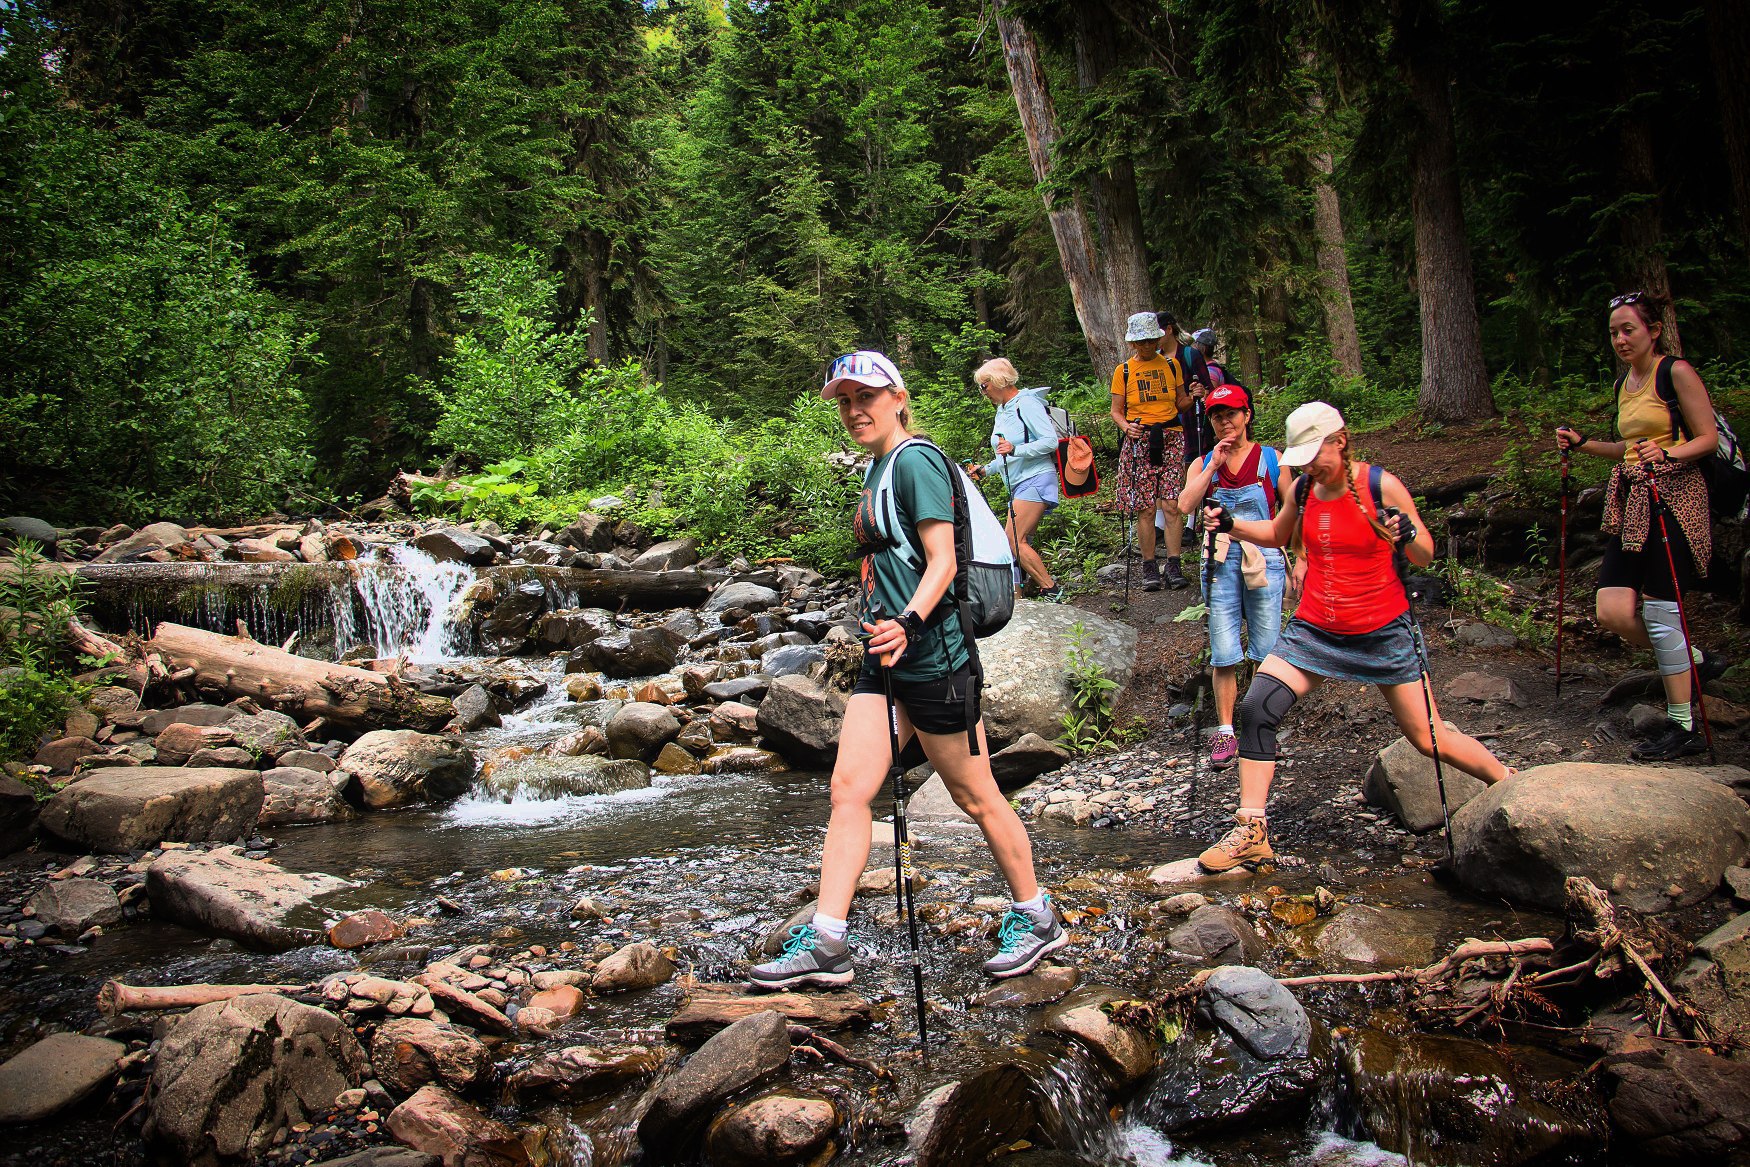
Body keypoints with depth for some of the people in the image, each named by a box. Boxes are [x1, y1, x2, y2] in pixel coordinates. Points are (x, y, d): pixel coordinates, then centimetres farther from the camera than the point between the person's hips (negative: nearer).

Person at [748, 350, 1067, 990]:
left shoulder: (915, 461, -12)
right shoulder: (876, 468, 15)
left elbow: (942, 560, -19)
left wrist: (910, 622, -35)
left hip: (931, 653, -9)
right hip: (885, 654, 9)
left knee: (975, 797, 5)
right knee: (848, 791, 2)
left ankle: (1038, 919, 24)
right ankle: (825, 946, 7)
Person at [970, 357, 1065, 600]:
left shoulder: (1027, 404, -10)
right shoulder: (1002, 410, 17)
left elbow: (1051, 441, -19)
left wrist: (1015, 449, -28)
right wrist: (986, 469, 14)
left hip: (1035, 479, -10)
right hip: (1018, 485, 10)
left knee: (1014, 541, -17)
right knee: (1023, 543, 4)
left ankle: (1051, 590, -13)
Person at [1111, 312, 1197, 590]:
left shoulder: (1171, 364, 11)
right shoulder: (1123, 371, 6)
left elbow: (1181, 402, 17)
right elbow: (1116, 410, 7)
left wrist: (1192, 397, -6)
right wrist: (1126, 426, -14)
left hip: (1171, 438, 1)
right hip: (1139, 441, -1)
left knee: (1172, 505, -7)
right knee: (1145, 509, -3)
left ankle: (1174, 567, -3)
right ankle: (1149, 567, 5)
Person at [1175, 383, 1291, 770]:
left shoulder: (1271, 459, 5)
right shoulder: (1203, 464, 8)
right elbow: (1186, 505, -10)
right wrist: (1214, 465, -10)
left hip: (1265, 560, -1)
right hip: (1222, 564, 1)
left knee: (1267, 651, 3)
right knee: (1224, 654, 1)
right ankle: (1225, 733, 8)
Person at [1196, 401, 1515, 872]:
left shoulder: (1381, 486, -12)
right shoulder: (1303, 489, 1)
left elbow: (1426, 557, -7)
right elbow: (1277, 535, 21)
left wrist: (1408, 534, -29)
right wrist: (1232, 525, 4)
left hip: (1383, 633, -4)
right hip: (1314, 630, 4)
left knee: (1428, 737, 1)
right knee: (1256, 709, -12)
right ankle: (1252, 833, -4)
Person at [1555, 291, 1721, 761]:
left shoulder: (1676, 373, -6)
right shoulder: (1623, 383, 17)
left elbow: (1708, 438, -8)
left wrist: (1666, 454, -25)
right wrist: (1582, 444, 13)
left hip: (1674, 498, -7)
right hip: (1631, 501, 7)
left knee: (1660, 612, -7)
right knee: (1612, 611, -3)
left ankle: (1683, 726, 4)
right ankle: (1693, 660, 24)